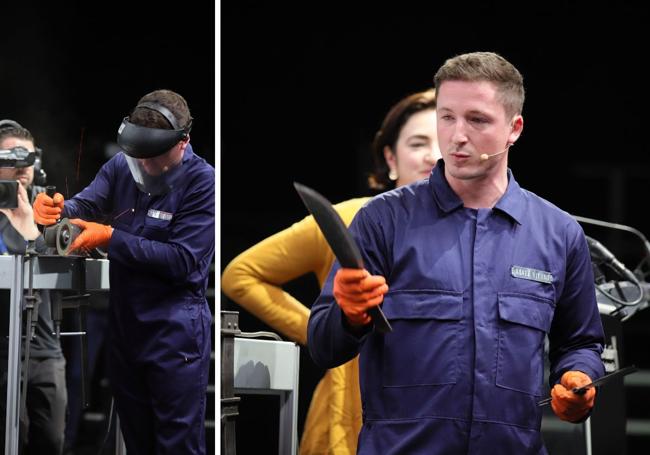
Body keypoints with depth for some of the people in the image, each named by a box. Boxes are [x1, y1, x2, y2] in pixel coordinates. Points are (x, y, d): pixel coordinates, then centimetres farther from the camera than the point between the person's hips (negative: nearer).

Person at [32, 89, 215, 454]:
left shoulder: (202, 183, -15)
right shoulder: (122, 166, 2)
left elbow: (183, 260, -20)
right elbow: (85, 204, -8)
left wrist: (111, 238, -22)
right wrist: (56, 209, -32)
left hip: (175, 333, -6)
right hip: (124, 324, 6)